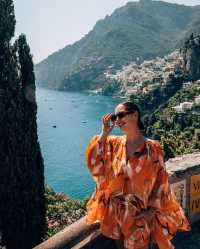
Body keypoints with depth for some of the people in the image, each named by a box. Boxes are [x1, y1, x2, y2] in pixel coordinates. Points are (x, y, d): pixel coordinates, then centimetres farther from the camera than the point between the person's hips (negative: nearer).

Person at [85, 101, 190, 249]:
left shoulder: (153, 148, -9)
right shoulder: (113, 143, -1)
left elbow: (161, 181, -6)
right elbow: (93, 163, -12)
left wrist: (152, 211, -11)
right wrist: (104, 133, -13)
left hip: (141, 214, -2)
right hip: (115, 212, 3)